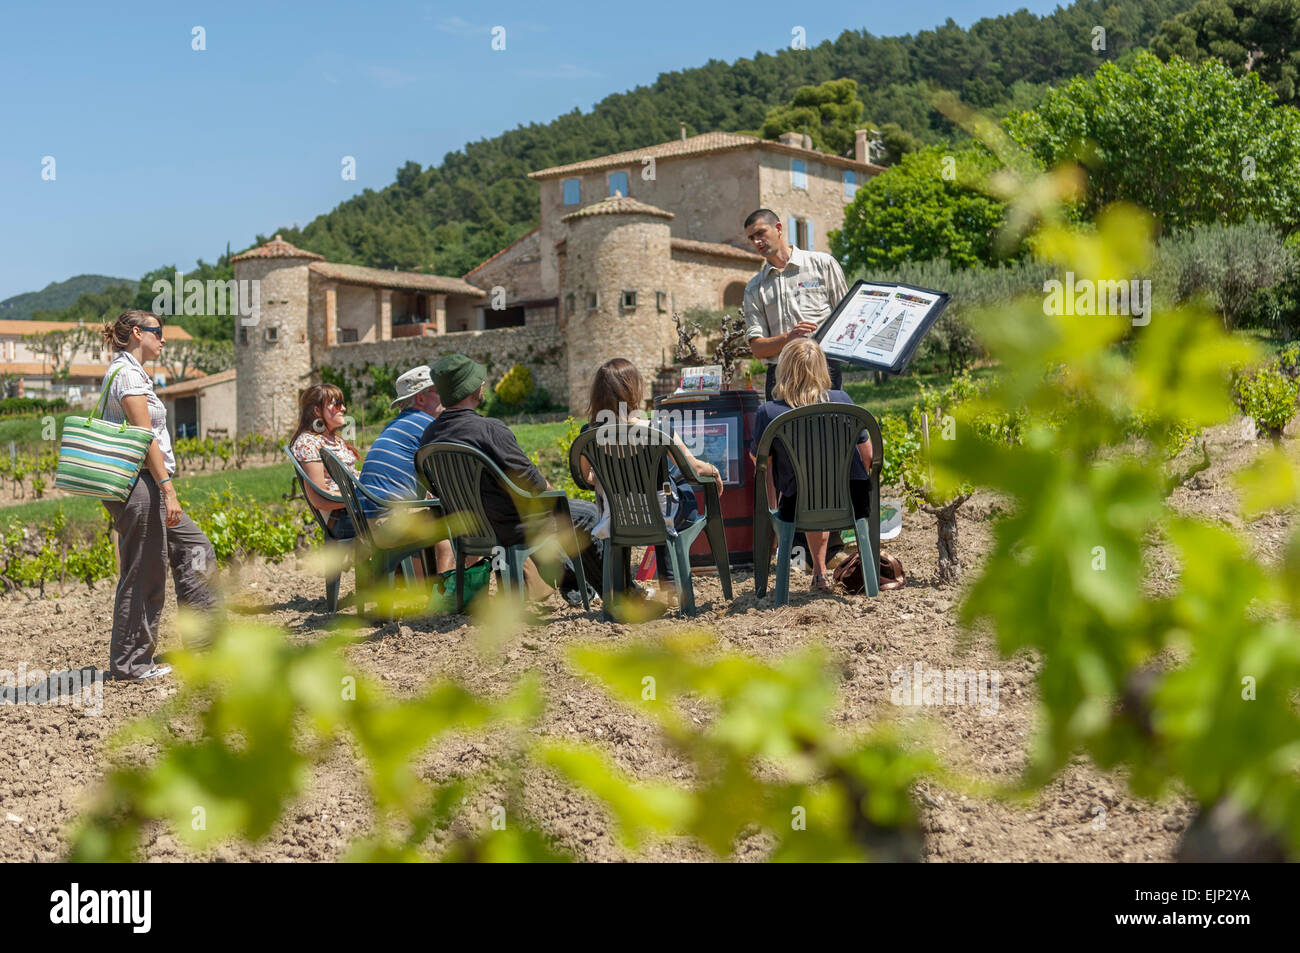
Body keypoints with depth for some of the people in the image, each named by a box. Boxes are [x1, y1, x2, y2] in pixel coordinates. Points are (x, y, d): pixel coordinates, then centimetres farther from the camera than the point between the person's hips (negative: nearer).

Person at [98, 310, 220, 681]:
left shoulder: (126, 372, 19)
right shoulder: (128, 374, -13)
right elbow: (144, 438, -20)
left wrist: (164, 491, 22)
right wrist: (168, 490, -22)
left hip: (144, 488, 11)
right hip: (138, 486, -11)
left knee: (194, 547, 15)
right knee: (143, 574, -4)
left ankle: (203, 630, 21)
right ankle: (130, 663, 5)